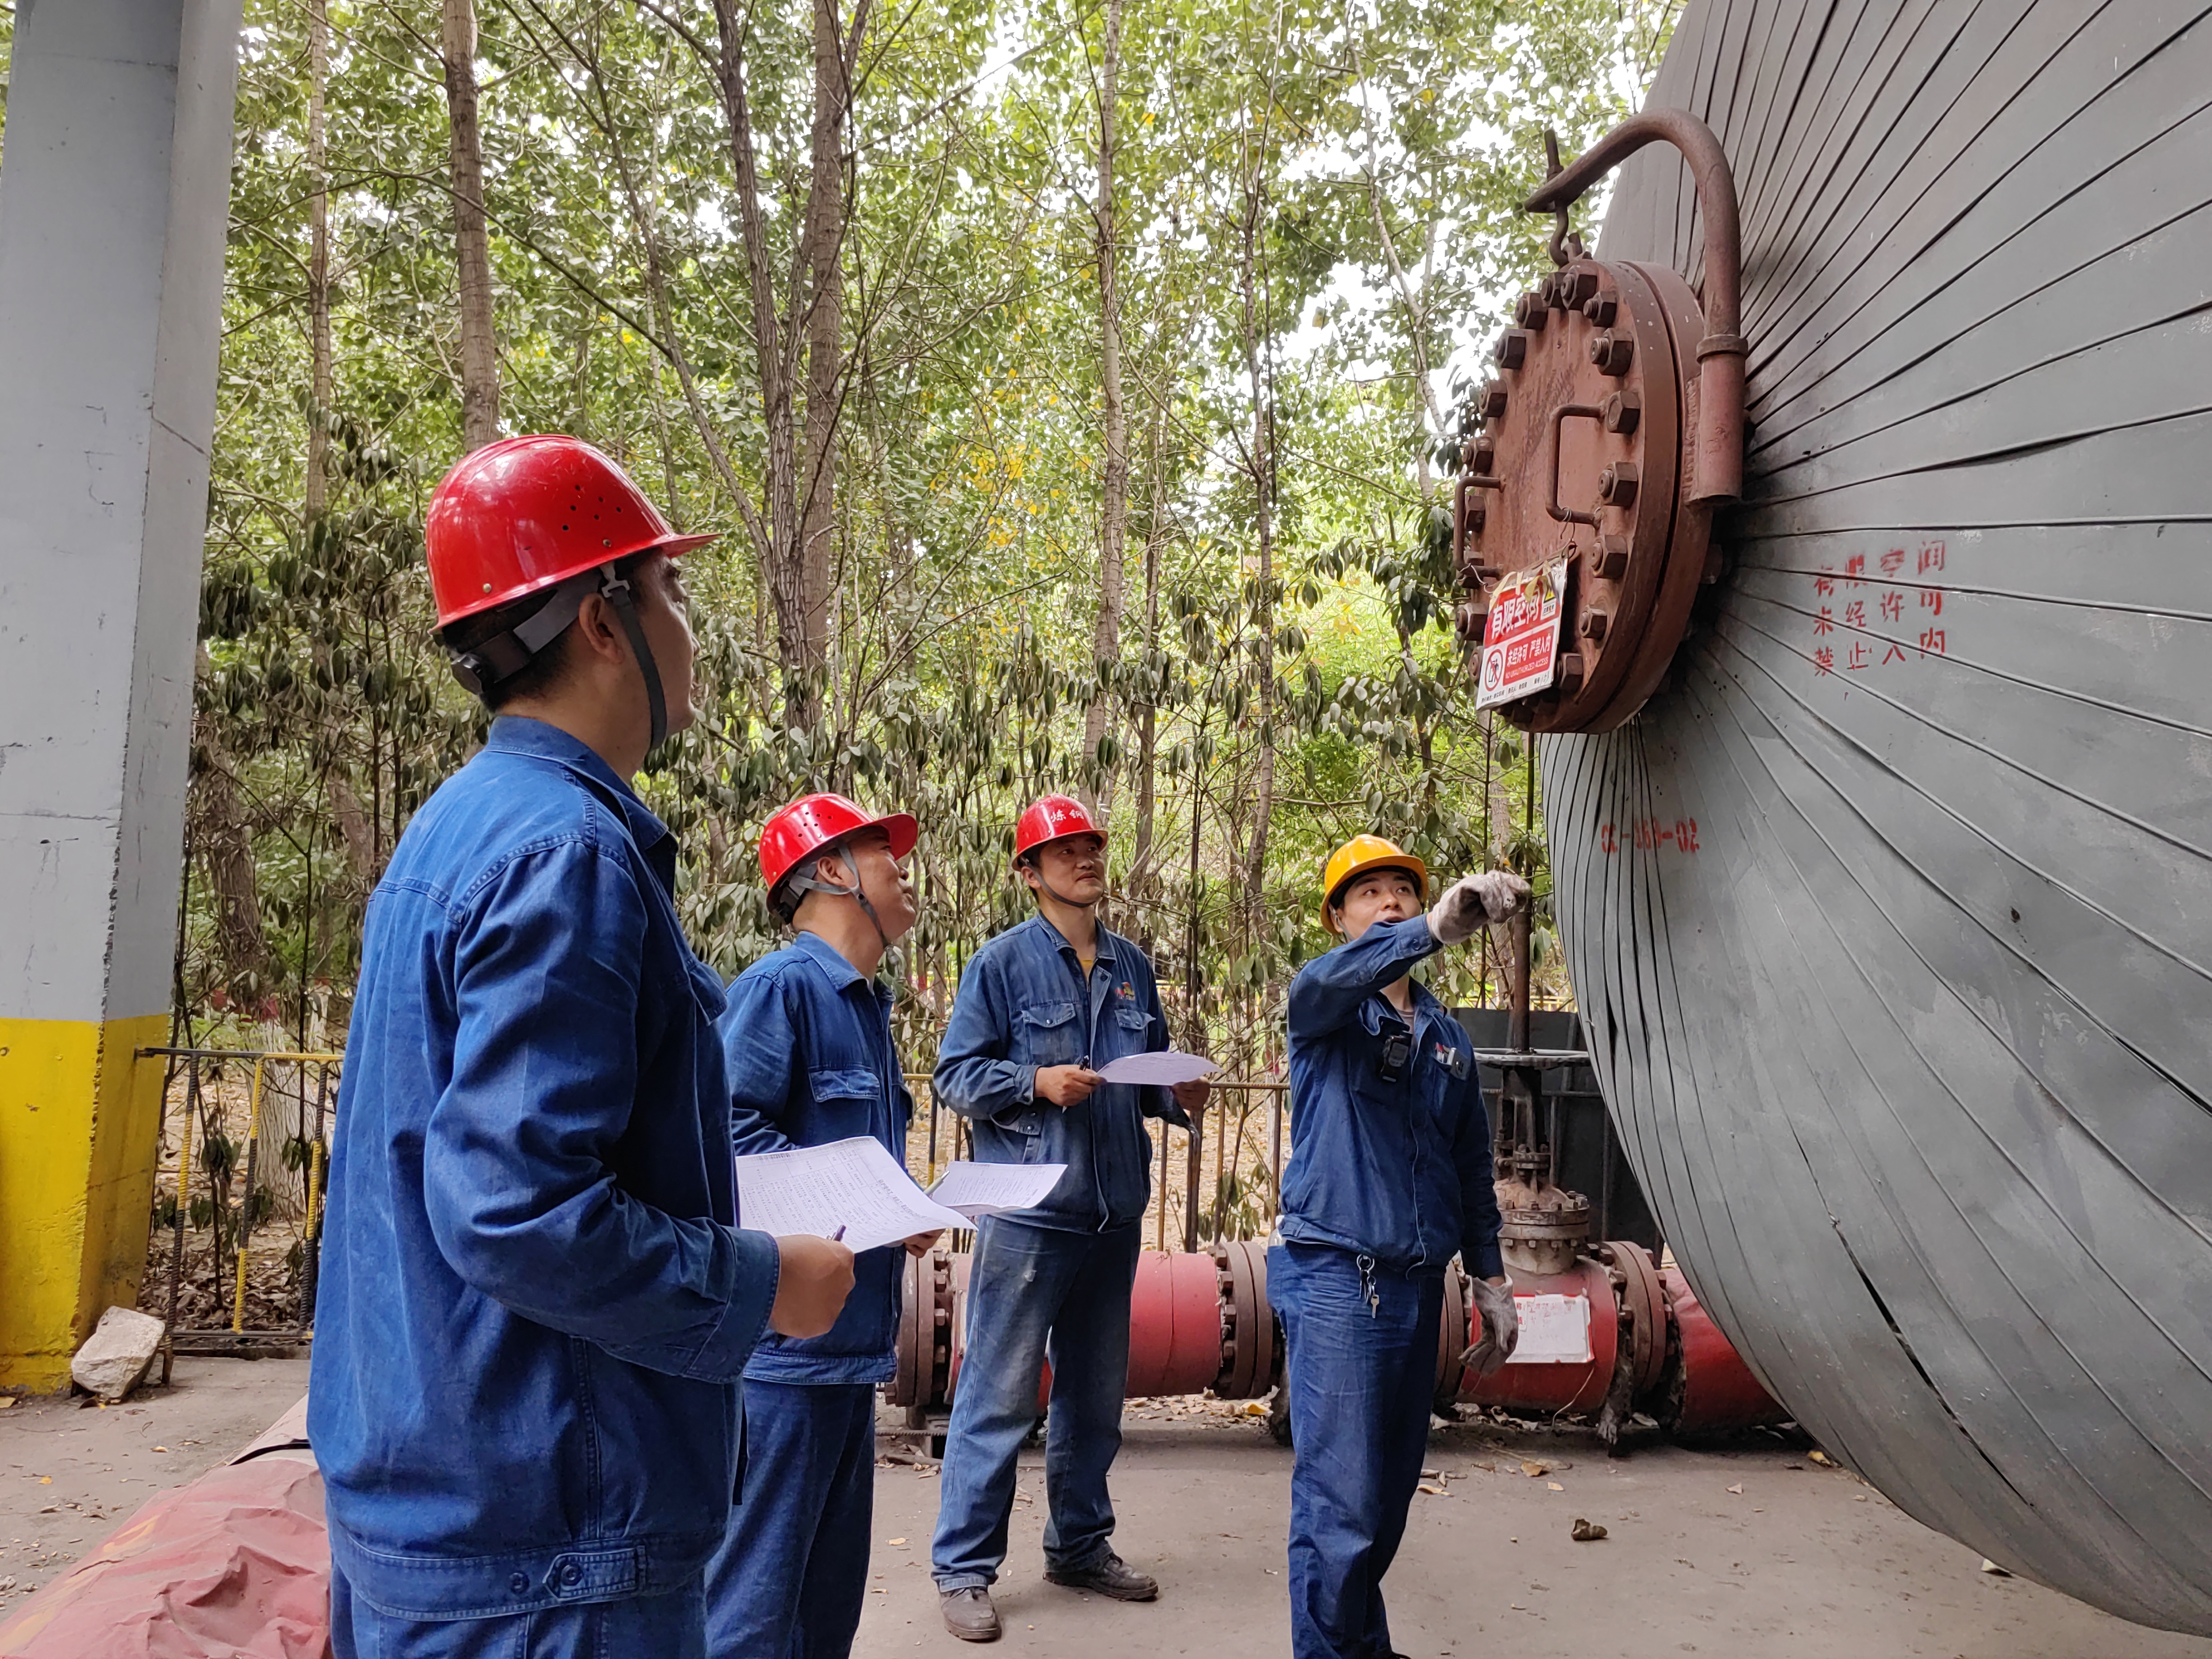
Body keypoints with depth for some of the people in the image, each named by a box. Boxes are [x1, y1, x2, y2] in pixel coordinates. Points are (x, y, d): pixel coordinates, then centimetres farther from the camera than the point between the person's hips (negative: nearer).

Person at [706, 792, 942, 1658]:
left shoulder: (869, 1004, 15)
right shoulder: (779, 986, -13)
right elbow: (732, 1134, -23)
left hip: (853, 1334, 9)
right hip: (783, 1337, -9)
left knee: (833, 1581, 18)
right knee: (757, 1586, -1)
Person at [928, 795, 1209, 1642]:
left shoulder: (1132, 966, 11)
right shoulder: (1002, 961, -5)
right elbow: (954, 1075, -6)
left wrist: (1179, 1096, 0)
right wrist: (1037, 1081, -20)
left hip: (1114, 1213, 6)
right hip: (1028, 1213, -6)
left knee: (1095, 1393, 17)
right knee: (1000, 1396, -2)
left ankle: (1081, 1546, 32)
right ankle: (963, 1567, 12)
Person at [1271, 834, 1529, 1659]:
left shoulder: (1448, 1037, 14)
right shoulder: (1321, 1006, -4)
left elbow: (1472, 1166, 19)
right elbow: (1341, 975, -31)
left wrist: (1490, 1278, 15)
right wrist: (1437, 927, -47)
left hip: (1419, 1284, 6)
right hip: (1336, 1280, -6)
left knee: (1391, 1494, 17)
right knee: (1340, 1503, -7)